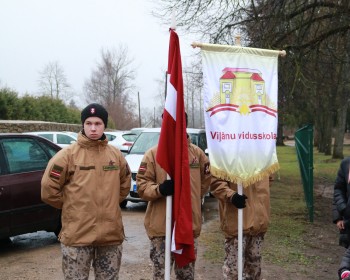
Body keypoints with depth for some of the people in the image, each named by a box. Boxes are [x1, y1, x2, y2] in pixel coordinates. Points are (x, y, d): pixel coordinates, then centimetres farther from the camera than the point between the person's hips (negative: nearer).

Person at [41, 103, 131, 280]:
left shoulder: (116, 154, 6)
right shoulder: (68, 154, -7)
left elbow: (124, 186, 21)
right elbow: (49, 189, -5)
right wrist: (72, 206, 4)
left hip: (111, 233, 4)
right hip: (77, 234, -4)